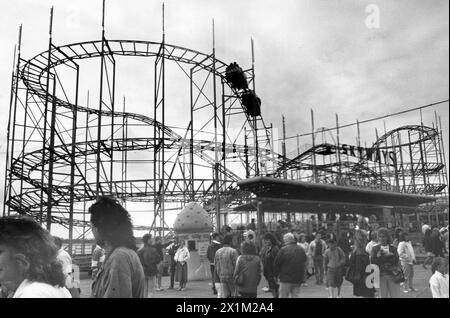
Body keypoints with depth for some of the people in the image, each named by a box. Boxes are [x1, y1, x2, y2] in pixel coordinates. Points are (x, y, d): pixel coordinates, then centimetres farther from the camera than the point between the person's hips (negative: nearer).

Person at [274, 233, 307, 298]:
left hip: (286, 278, -5)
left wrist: (276, 274, 7)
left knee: (283, 296, 4)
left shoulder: (283, 250, -12)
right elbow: (304, 262, 14)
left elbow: (277, 263, -7)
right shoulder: (301, 249, 6)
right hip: (298, 279, 5)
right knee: (295, 295, 11)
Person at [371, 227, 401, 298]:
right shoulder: (375, 248, 6)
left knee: (395, 296, 2)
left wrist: (381, 257, -10)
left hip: (393, 276, 1)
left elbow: (396, 260, -5)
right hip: (381, 276, 0)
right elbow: (373, 260, -6)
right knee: (383, 296, 4)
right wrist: (389, 256, -10)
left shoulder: (393, 248, 8)